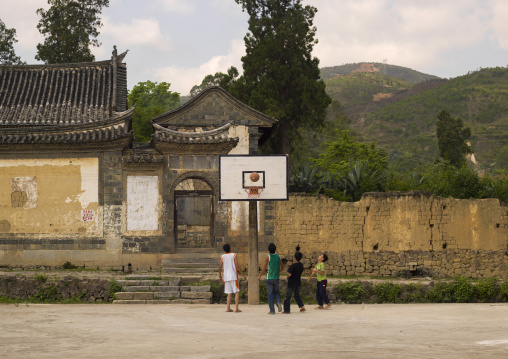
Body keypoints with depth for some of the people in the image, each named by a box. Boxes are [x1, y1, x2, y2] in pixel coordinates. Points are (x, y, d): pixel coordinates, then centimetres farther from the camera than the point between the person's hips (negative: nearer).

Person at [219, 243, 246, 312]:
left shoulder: (222, 257, 6)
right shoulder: (233, 255, -3)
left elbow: (220, 267, 6)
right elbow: (237, 266, -9)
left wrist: (220, 276, 18)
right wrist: (242, 274, -3)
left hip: (226, 277, 4)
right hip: (233, 276, -4)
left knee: (229, 293, 12)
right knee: (237, 292, -1)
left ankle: (228, 308, 7)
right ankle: (236, 308, -10)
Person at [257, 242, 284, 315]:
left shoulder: (268, 257, -9)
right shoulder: (278, 256, 4)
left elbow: (264, 268, -9)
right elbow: (282, 267, 13)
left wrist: (259, 276, 3)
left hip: (269, 278, -4)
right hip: (276, 278, 4)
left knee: (270, 294, 3)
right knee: (276, 292, 19)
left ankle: (272, 310, 1)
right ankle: (278, 302, -10)